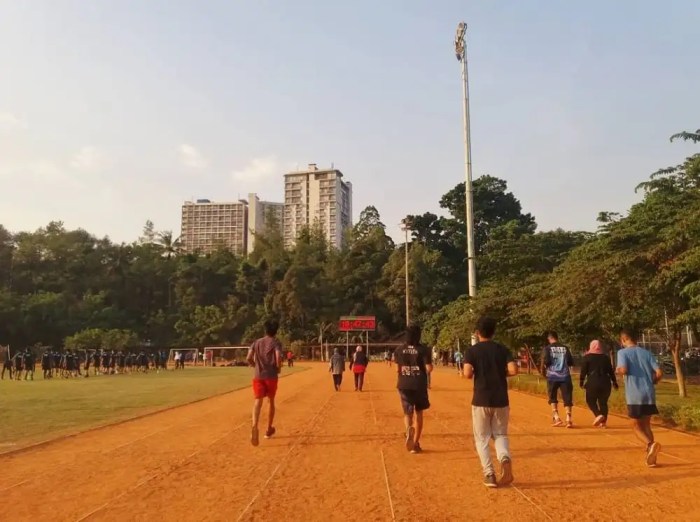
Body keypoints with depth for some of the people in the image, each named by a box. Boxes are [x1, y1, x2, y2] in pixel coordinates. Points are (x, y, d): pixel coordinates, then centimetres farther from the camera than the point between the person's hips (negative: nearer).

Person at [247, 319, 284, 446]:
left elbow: (249, 358, 1)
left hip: (258, 376, 2)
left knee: (258, 401, -10)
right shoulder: (276, 342, -1)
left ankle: (254, 426, -36)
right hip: (271, 376, -2)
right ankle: (269, 429, 26)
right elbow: (278, 357, -18)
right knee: (271, 401, 17)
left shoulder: (257, 342, 10)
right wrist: (279, 369, 0)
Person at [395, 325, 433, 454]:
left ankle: (408, 429, -22)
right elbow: (429, 369, -12)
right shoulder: (423, 349, -9)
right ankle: (415, 443, 18)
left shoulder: (400, 350, 0)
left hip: (404, 385, 1)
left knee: (408, 413, 12)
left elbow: (397, 369, 3)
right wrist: (431, 364, 9)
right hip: (419, 385, -1)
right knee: (418, 413, 15)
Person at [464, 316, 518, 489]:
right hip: (501, 400, 2)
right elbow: (513, 370, -9)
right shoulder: (503, 349, 3)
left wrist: (477, 372, 6)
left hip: (481, 400, -2)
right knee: (500, 435, 17)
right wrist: (501, 373, 10)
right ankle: (505, 458, -12)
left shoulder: (472, 350, -4)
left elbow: (467, 374, -16)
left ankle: (489, 474, 1)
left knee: (482, 438, 11)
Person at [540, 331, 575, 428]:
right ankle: (569, 418, -8)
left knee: (553, 398, 14)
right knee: (567, 398, 4)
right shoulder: (565, 348, 9)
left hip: (552, 376, -1)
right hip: (565, 376, 2)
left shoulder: (547, 348, 0)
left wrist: (543, 370, 5)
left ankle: (556, 417, 3)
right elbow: (571, 362, 9)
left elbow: (545, 361, -12)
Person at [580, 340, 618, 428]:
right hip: (605, 383, 4)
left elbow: (583, 371, -5)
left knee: (591, 401, 8)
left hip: (593, 383, -4)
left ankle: (599, 415, -15)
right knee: (603, 402, 12)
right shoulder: (605, 357, 11)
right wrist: (614, 382, 19)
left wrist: (581, 382, 0)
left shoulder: (587, 357, 1)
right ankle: (603, 421, 9)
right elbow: (611, 371, 12)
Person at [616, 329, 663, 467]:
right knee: (646, 425, 19)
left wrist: (618, 371, 4)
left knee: (636, 425, 9)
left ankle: (650, 444, -20)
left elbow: (623, 370, -19)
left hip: (634, 395, -4)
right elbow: (659, 373, 3)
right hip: (649, 394, 5)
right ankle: (651, 456, 14)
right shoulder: (647, 353, 10)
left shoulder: (623, 352, -3)